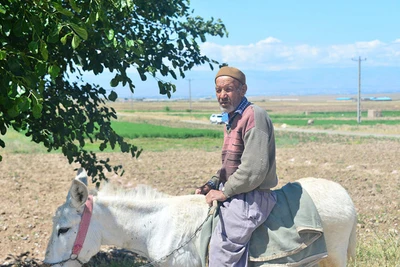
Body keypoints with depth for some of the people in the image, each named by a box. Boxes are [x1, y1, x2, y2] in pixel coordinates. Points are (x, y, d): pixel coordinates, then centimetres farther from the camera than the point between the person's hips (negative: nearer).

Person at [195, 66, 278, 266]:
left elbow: (254, 169, -23)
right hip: (234, 196, 11)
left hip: (250, 198, -11)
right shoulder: (231, 120, 16)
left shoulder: (254, 116, -15)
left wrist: (224, 192, -16)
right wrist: (212, 184, 9)